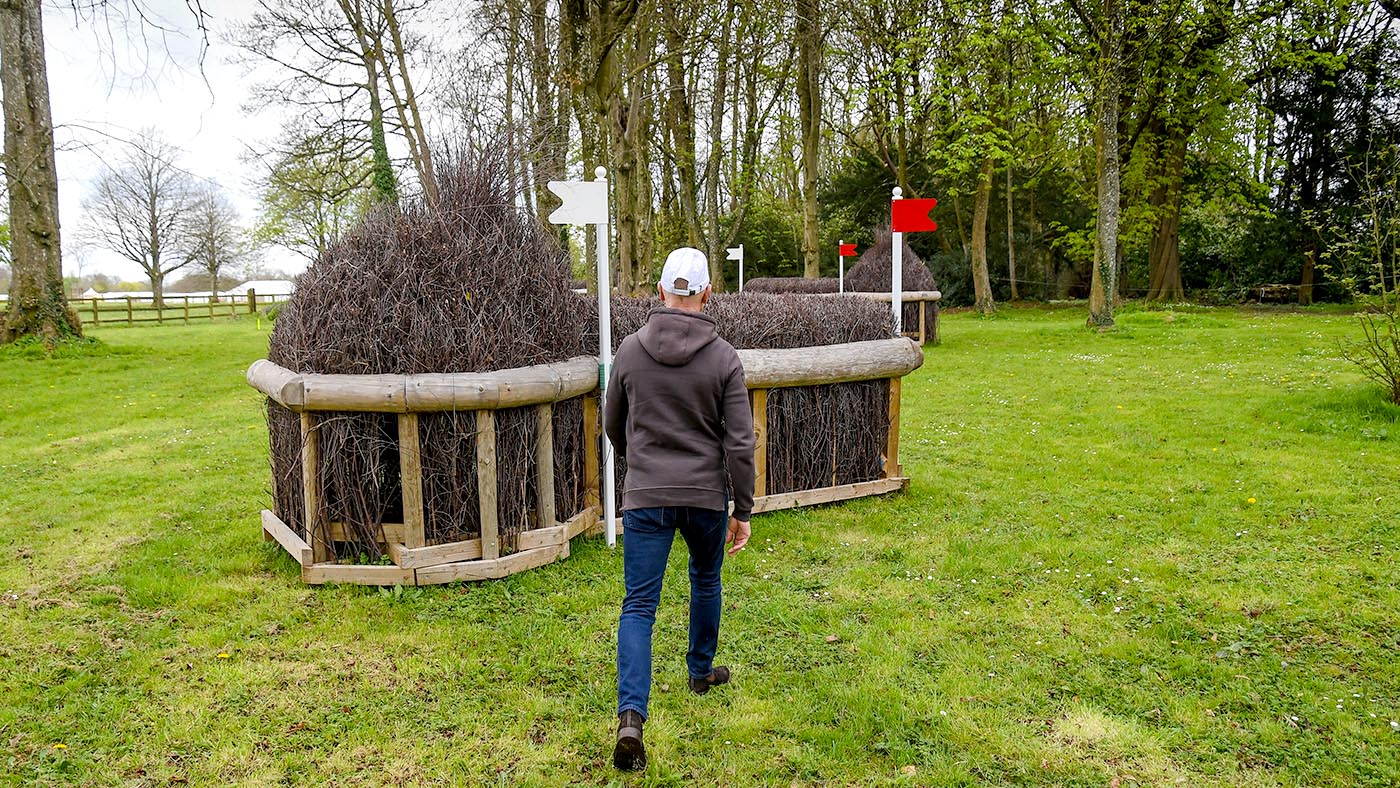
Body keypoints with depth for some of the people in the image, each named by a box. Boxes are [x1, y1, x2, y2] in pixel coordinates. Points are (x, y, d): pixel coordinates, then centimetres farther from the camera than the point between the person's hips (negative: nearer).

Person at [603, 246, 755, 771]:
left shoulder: (630, 350, -1)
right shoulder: (724, 358, -7)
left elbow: (613, 425, 10)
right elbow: (739, 442, -9)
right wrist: (743, 511, -1)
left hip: (645, 497, 0)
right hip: (706, 496, 0)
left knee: (638, 606, 1)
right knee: (705, 580, 26)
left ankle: (631, 715, -12)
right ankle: (701, 671, 44)